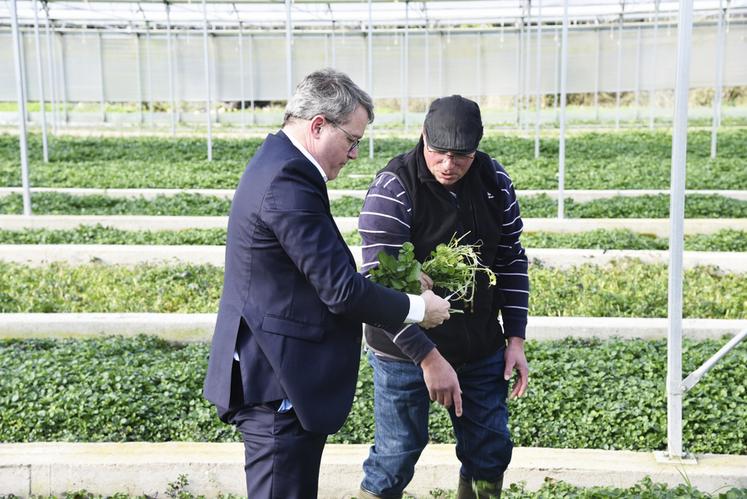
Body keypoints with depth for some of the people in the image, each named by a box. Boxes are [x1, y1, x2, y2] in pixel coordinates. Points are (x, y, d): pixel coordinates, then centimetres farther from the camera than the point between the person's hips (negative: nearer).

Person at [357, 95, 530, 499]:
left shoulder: (494, 181, -1)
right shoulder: (392, 189, -17)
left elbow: (511, 261, 7)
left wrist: (515, 340, 3)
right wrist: (429, 358, -24)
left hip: (481, 349, 5)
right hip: (404, 351, -5)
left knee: (490, 454, 13)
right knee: (395, 457, 4)